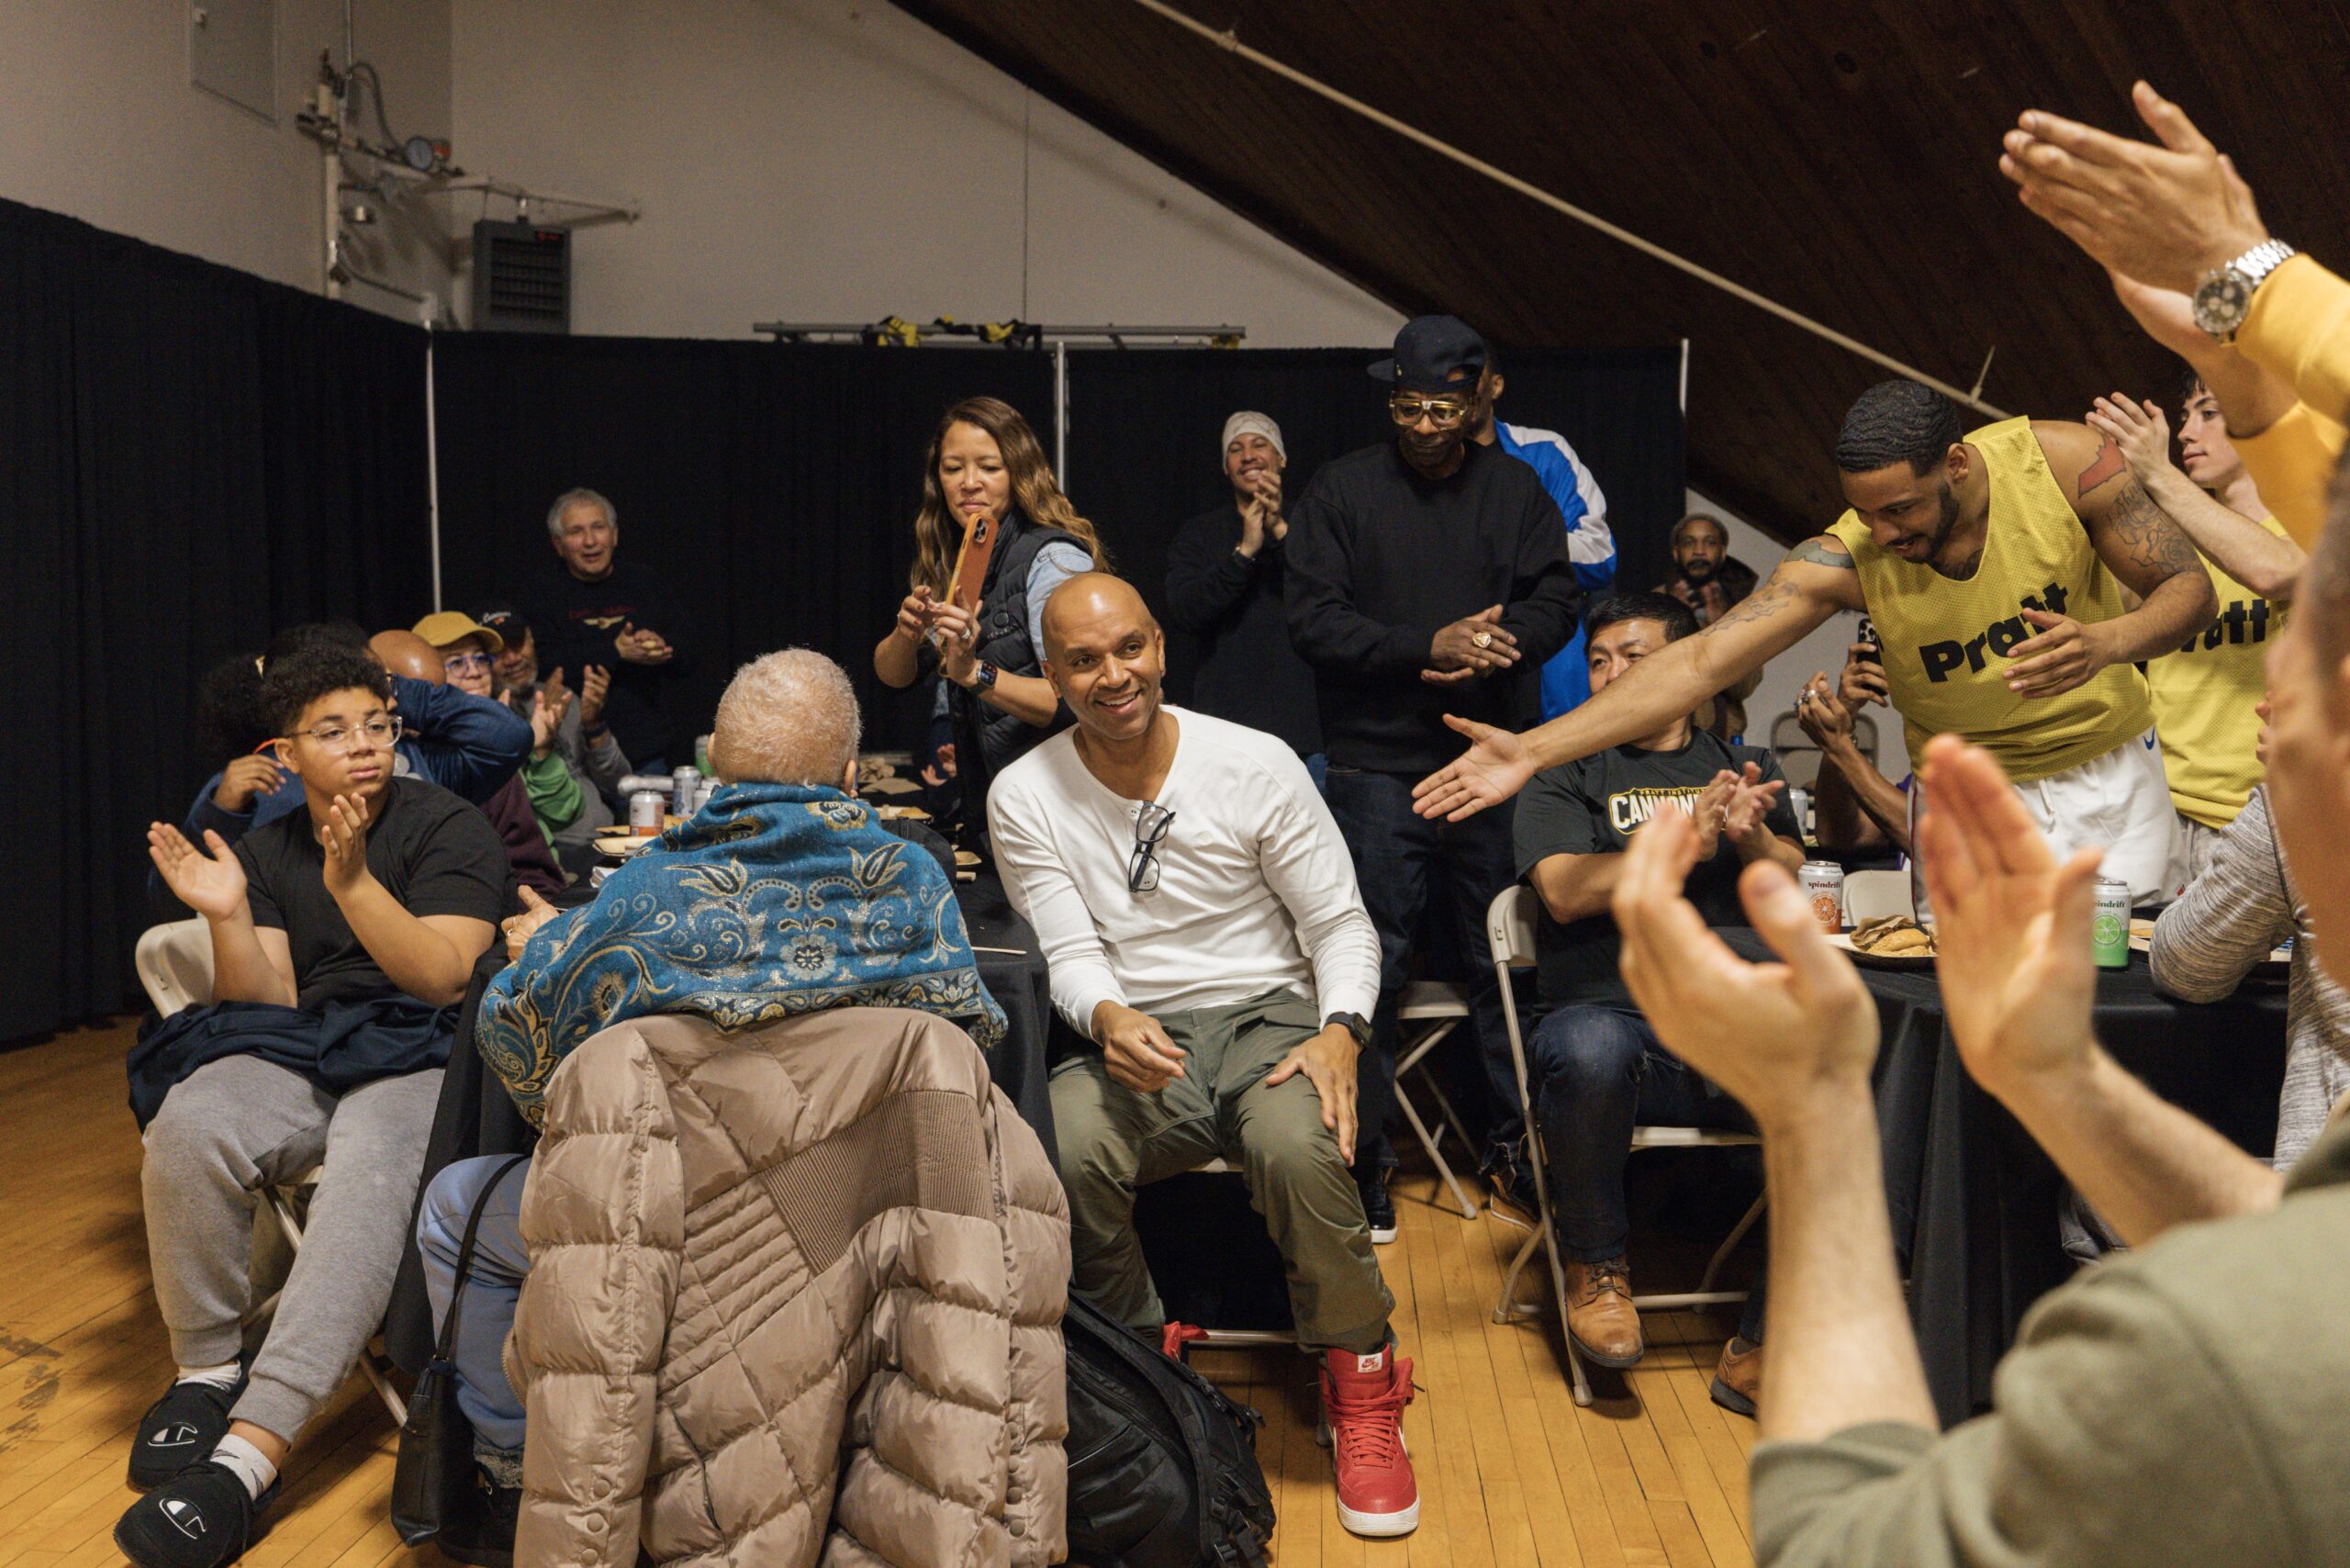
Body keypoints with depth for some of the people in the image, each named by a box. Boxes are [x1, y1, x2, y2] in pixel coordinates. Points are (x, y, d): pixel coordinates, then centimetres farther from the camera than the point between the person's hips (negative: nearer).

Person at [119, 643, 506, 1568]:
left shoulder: (447, 826, 2)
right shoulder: (265, 850, 15)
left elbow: (443, 977, -8)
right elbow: (267, 1004, 8)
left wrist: (353, 881, -19)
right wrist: (227, 917, -10)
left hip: (416, 1053, -3)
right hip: (299, 1049, 4)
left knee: (369, 1175, -36)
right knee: (187, 1128, -29)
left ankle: (249, 1456, -40)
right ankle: (207, 1371, -6)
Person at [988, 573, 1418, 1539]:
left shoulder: (1256, 764, -2)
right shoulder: (1025, 797, 1)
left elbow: (1342, 923, 1)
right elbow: (1070, 954, -2)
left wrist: (1341, 1033, -18)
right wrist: (1108, 1018, -26)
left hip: (1267, 1016, -1)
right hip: (1132, 1036, 1)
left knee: (1298, 1147, -34)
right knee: (1057, 1154, -32)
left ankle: (1360, 1387, -7)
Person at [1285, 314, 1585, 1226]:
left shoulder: (1515, 488, 12)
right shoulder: (1343, 488, 4)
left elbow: (1558, 598, 3)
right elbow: (1313, 618, -6)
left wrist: (1491, 650, -17)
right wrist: (1429, 647, -16)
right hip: (1378, 769, -2)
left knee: (1501, 961, 9)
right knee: (1372, 968, 0)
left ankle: (1515, 1146, 23)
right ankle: (1364, 1165, 11)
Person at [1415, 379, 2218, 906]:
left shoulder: (2065, 462, -21)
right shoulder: (1846, 557, -24)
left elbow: (2190, 589, -12)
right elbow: (1701, 660, -30)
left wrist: (2102, 643, -37)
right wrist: (1533, 750, -39)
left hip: (2109, 767, 1)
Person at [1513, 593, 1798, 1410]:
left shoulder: (1745, 766, 25)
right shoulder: (1564, 775, 16)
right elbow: (1567, 891, -2)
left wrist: (1751, 839, -7)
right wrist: (1687, 841, -6)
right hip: (1613, 1015, -2)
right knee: (1589, 1050, -39)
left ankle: (1761, 1350, -12)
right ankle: (1596, 1264, -7)